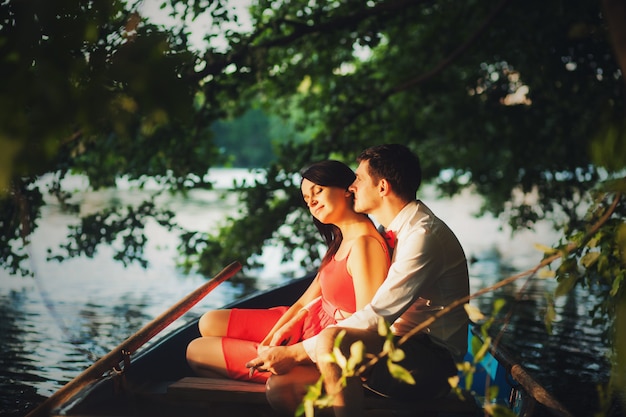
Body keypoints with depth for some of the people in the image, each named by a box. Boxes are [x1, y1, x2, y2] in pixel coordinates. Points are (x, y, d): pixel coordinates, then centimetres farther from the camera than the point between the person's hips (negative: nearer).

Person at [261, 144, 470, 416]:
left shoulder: (424, 235, -16)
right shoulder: (396, 232, 16)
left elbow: (376, 316, -23)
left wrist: (296, 353, -20)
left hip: (433, 360, -9)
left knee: (331, 340, -34)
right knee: (281, 388, -7)